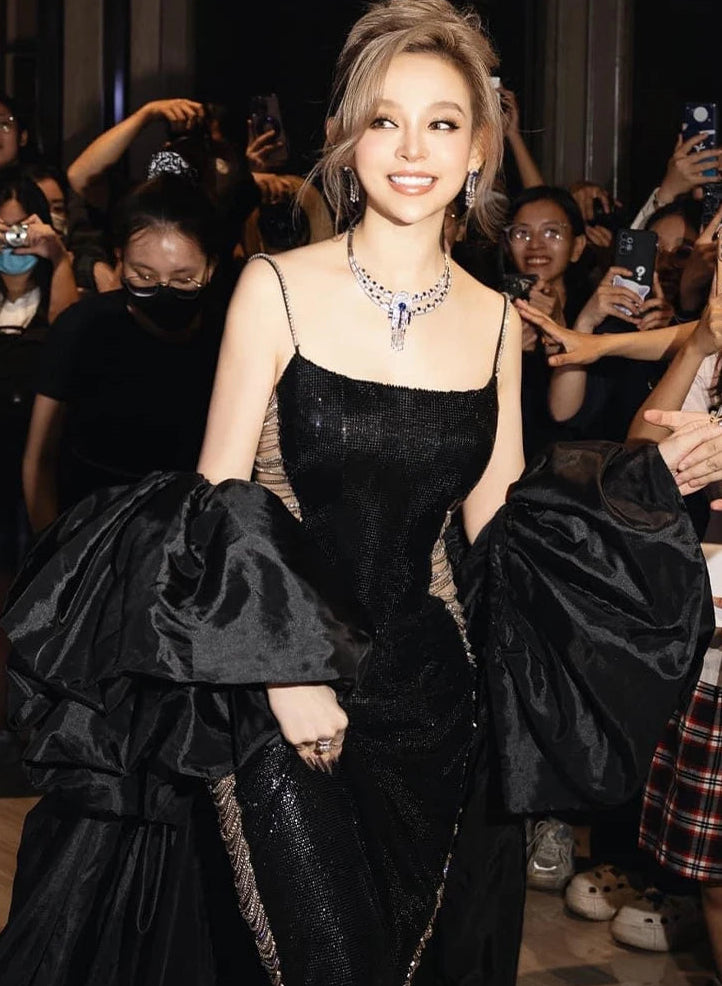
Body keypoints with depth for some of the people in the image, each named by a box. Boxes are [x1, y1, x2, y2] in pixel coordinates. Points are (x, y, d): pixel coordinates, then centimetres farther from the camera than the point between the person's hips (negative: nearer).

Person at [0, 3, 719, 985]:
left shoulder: (494, 317, 4)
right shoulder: (279, 288, -8)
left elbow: (500, 521, 7)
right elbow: (217, 501, -7)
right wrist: (285, 671, -14)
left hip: (432, 689, 4)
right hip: (280, 693, -4)